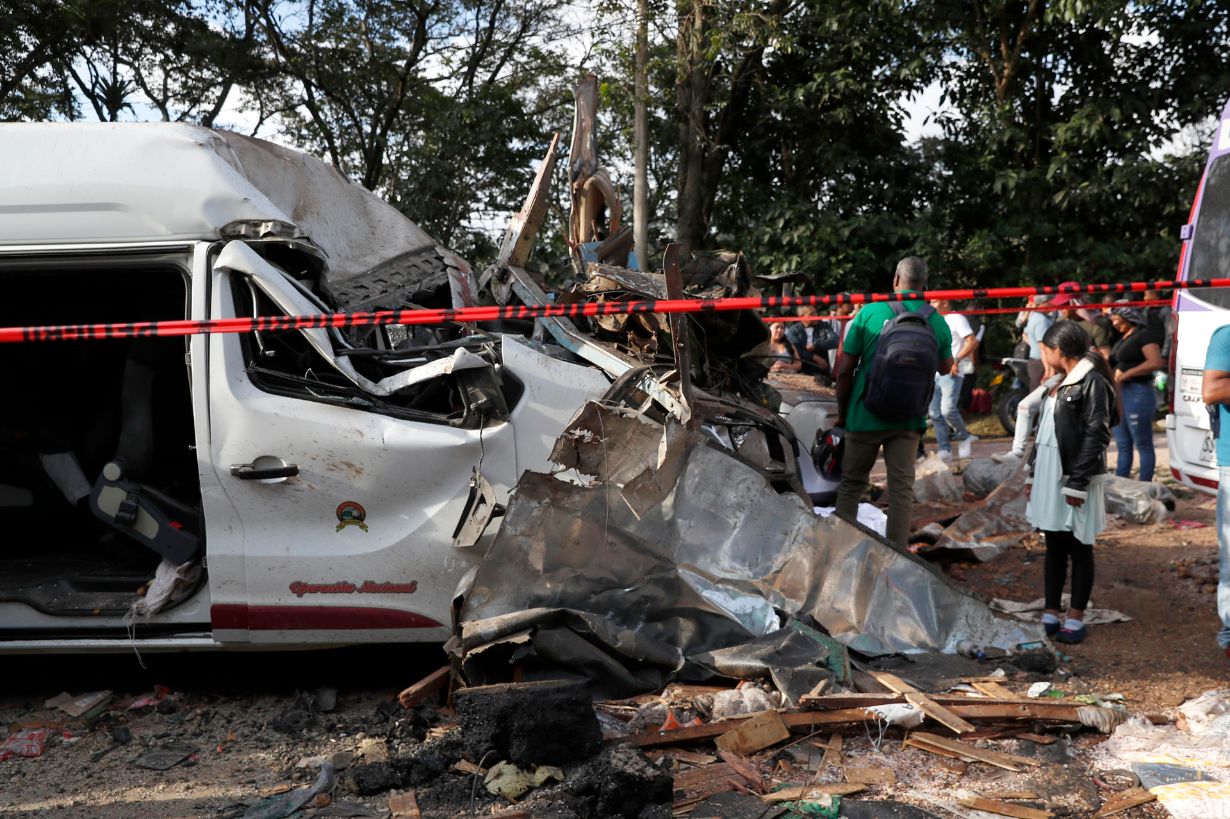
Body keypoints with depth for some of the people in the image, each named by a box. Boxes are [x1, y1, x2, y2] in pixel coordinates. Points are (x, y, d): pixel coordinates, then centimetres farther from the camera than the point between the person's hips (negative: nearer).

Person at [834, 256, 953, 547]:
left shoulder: (869, 312, -8)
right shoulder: (937, 321, -2)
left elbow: (844, 370, -6)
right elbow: (945, 368, 15)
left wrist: (842, 411, 5)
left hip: (866, 415, -1)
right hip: (909, 419, 1)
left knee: (851, 483, 13)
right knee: (902, 487, 6)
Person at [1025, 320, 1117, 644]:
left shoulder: (1093, 381, -11)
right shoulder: (1060, 382, 15)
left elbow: (1096, 435, -16)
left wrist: (1078, 482, -18)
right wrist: (1032, 473, 15)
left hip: (1075, 478, -8)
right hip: (1049, 474, 8)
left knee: (1079, 548, 2)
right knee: (1054, 545, 11)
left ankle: (1075, 617, 8)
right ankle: (1051, 612, 17)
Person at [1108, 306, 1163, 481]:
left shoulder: (1144, 335, -8)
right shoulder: (1123, 338, 18)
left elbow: (1156, 362, -21)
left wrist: (1127, 374, -18)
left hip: (1137, 393, -9)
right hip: (1120, 394, 9)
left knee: (1143, 445, -1)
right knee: (1123, 446, 12)